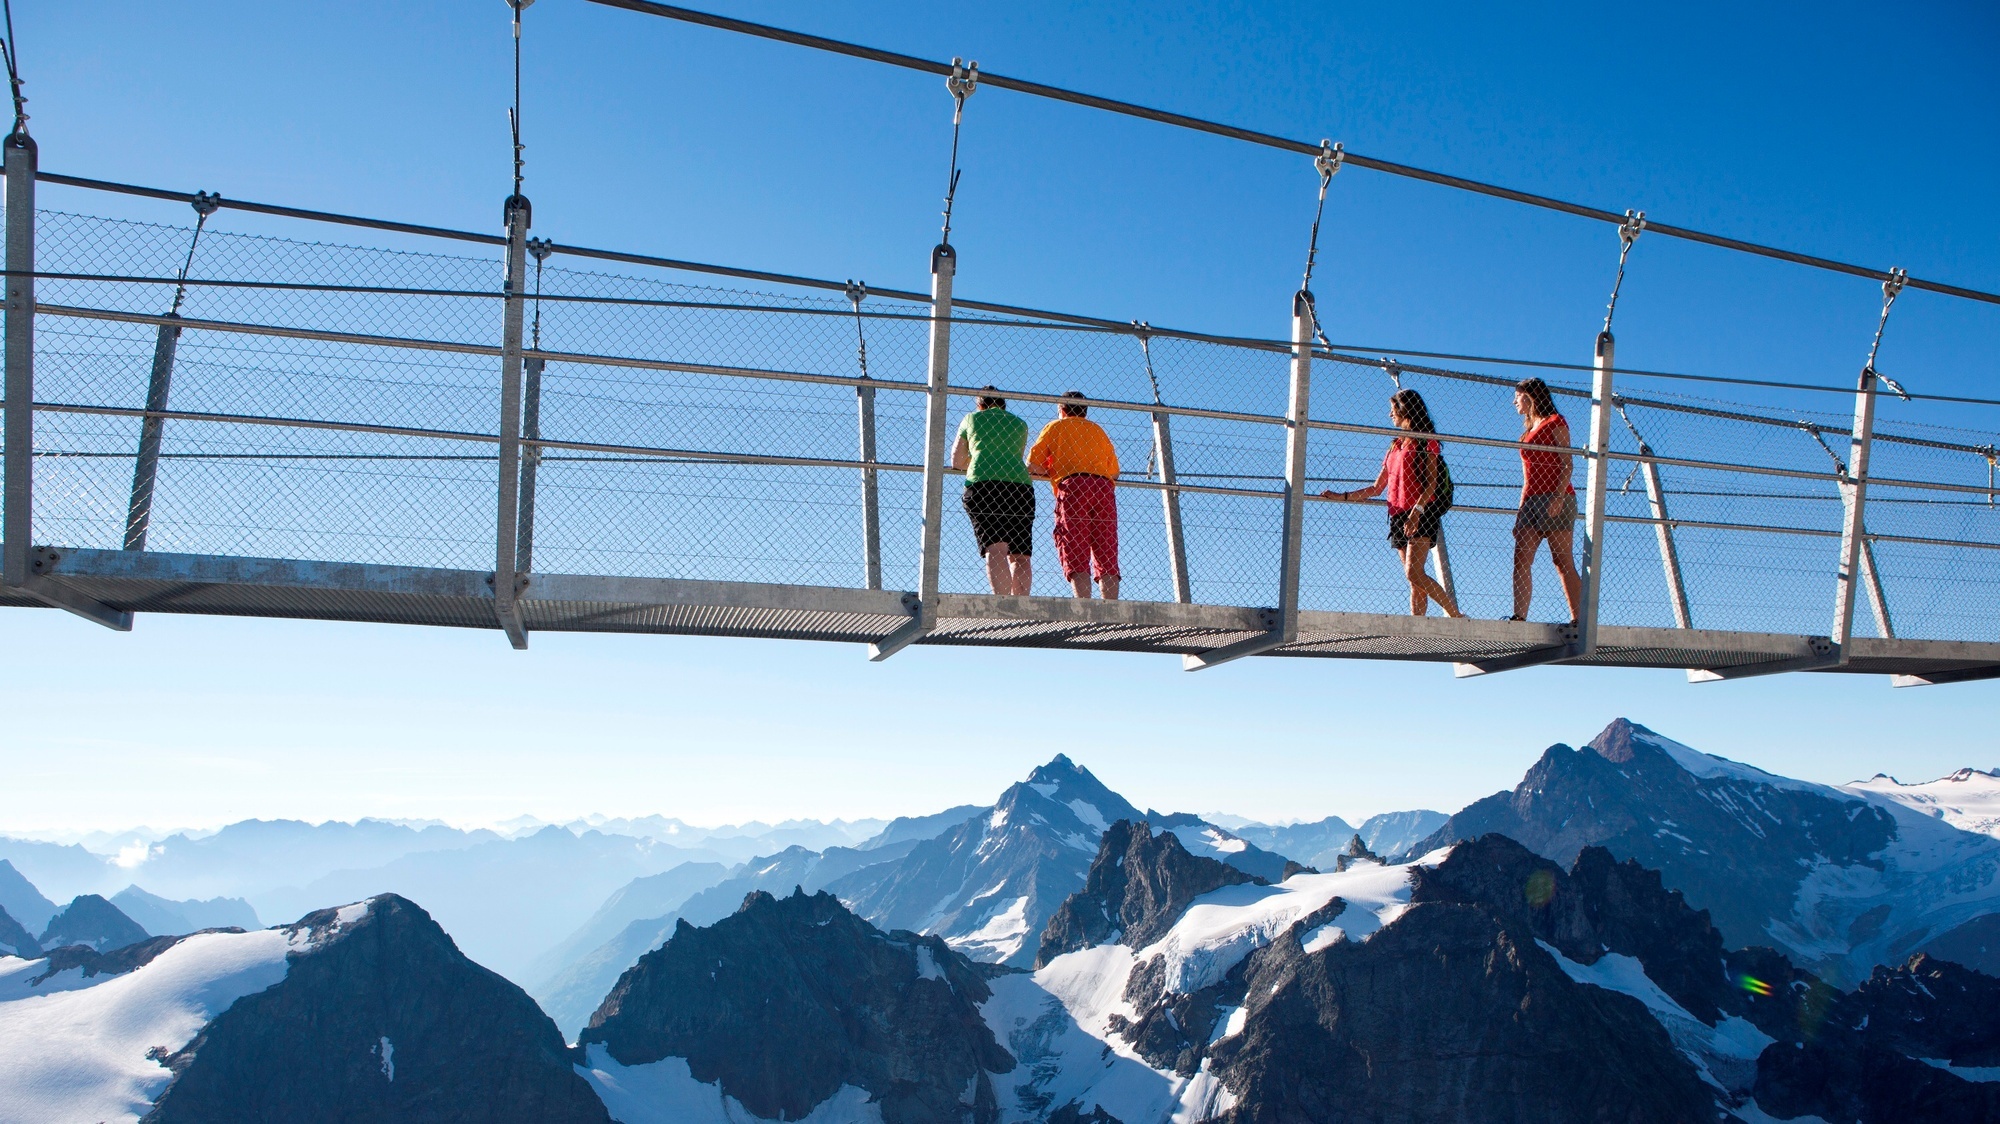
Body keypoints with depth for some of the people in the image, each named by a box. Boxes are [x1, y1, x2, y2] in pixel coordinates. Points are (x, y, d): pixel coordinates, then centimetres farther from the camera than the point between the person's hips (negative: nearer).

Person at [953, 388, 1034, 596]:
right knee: (1020, 555, 4)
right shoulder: (1020, 424, 26)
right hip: (1020, 484, 2)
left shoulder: (972, 418, 21)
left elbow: (956, 462, 26)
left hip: (983, 483, -2)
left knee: (995, 548, -15)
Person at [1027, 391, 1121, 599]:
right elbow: (1114, 471, 22)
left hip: (1073, 488, -3)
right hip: (1104, 489, 3)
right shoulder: (1098, 429, 27)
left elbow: (1032, 465, 8)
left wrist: (1052, 474, 26)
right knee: (1107, 558, -1)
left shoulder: (1056, 427, 17)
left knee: (1076, 556, -10)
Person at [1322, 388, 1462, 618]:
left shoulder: (1426, 441, 2)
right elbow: (1376, 488, 24)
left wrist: (1417, 510, -22)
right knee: (1414, 580, 1)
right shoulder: (1395, 446, 22)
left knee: (1413, 573, -20)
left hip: (1422, 515, -7)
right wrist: (1341, 496, 18)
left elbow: (1432, 483, -8)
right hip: (1398, 515, 7)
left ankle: (1457, 617, -16)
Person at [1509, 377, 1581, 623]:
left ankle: (1578, 620, -9)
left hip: (1554, 500, -7)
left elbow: (1567, 464, -7)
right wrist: (1520, 511, 17)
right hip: (1531, 501, 8)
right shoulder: (1530, 429, 24)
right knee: (1521, 561, -6)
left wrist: (1558, 497, -20)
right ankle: (1519, 617, -13)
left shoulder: (1555, 422, 2)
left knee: (1563, 562, -9)